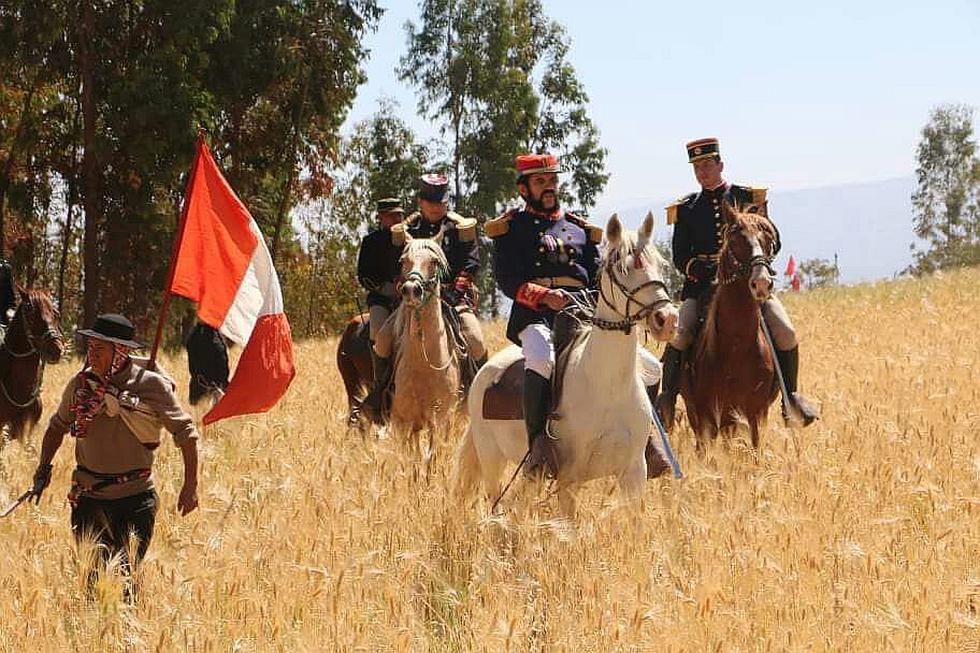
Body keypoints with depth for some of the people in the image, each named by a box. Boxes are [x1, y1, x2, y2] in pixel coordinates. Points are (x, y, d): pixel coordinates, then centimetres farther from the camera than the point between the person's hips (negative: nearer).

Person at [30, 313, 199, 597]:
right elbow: (58, 425, 19)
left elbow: (185, 433, -5)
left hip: (135, 498, -4)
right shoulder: (81, 383, 1)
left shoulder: (150, 384, -12)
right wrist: (44, 468, 11)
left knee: (126, 575, -4)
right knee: (88, 576, 7)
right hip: (88, 496, 4)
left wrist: (190, 487, -8)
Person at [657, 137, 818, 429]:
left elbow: (773, 241, 9)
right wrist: (705, 271, -13)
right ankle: (667, 398, -10)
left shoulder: (749, 198, 9)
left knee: (785, 333, -17)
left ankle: (791, 394, 1)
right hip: (703, 285, 0)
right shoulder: (686, 208, 11)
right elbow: (680, 257, 7)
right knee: (679, 334, -23)